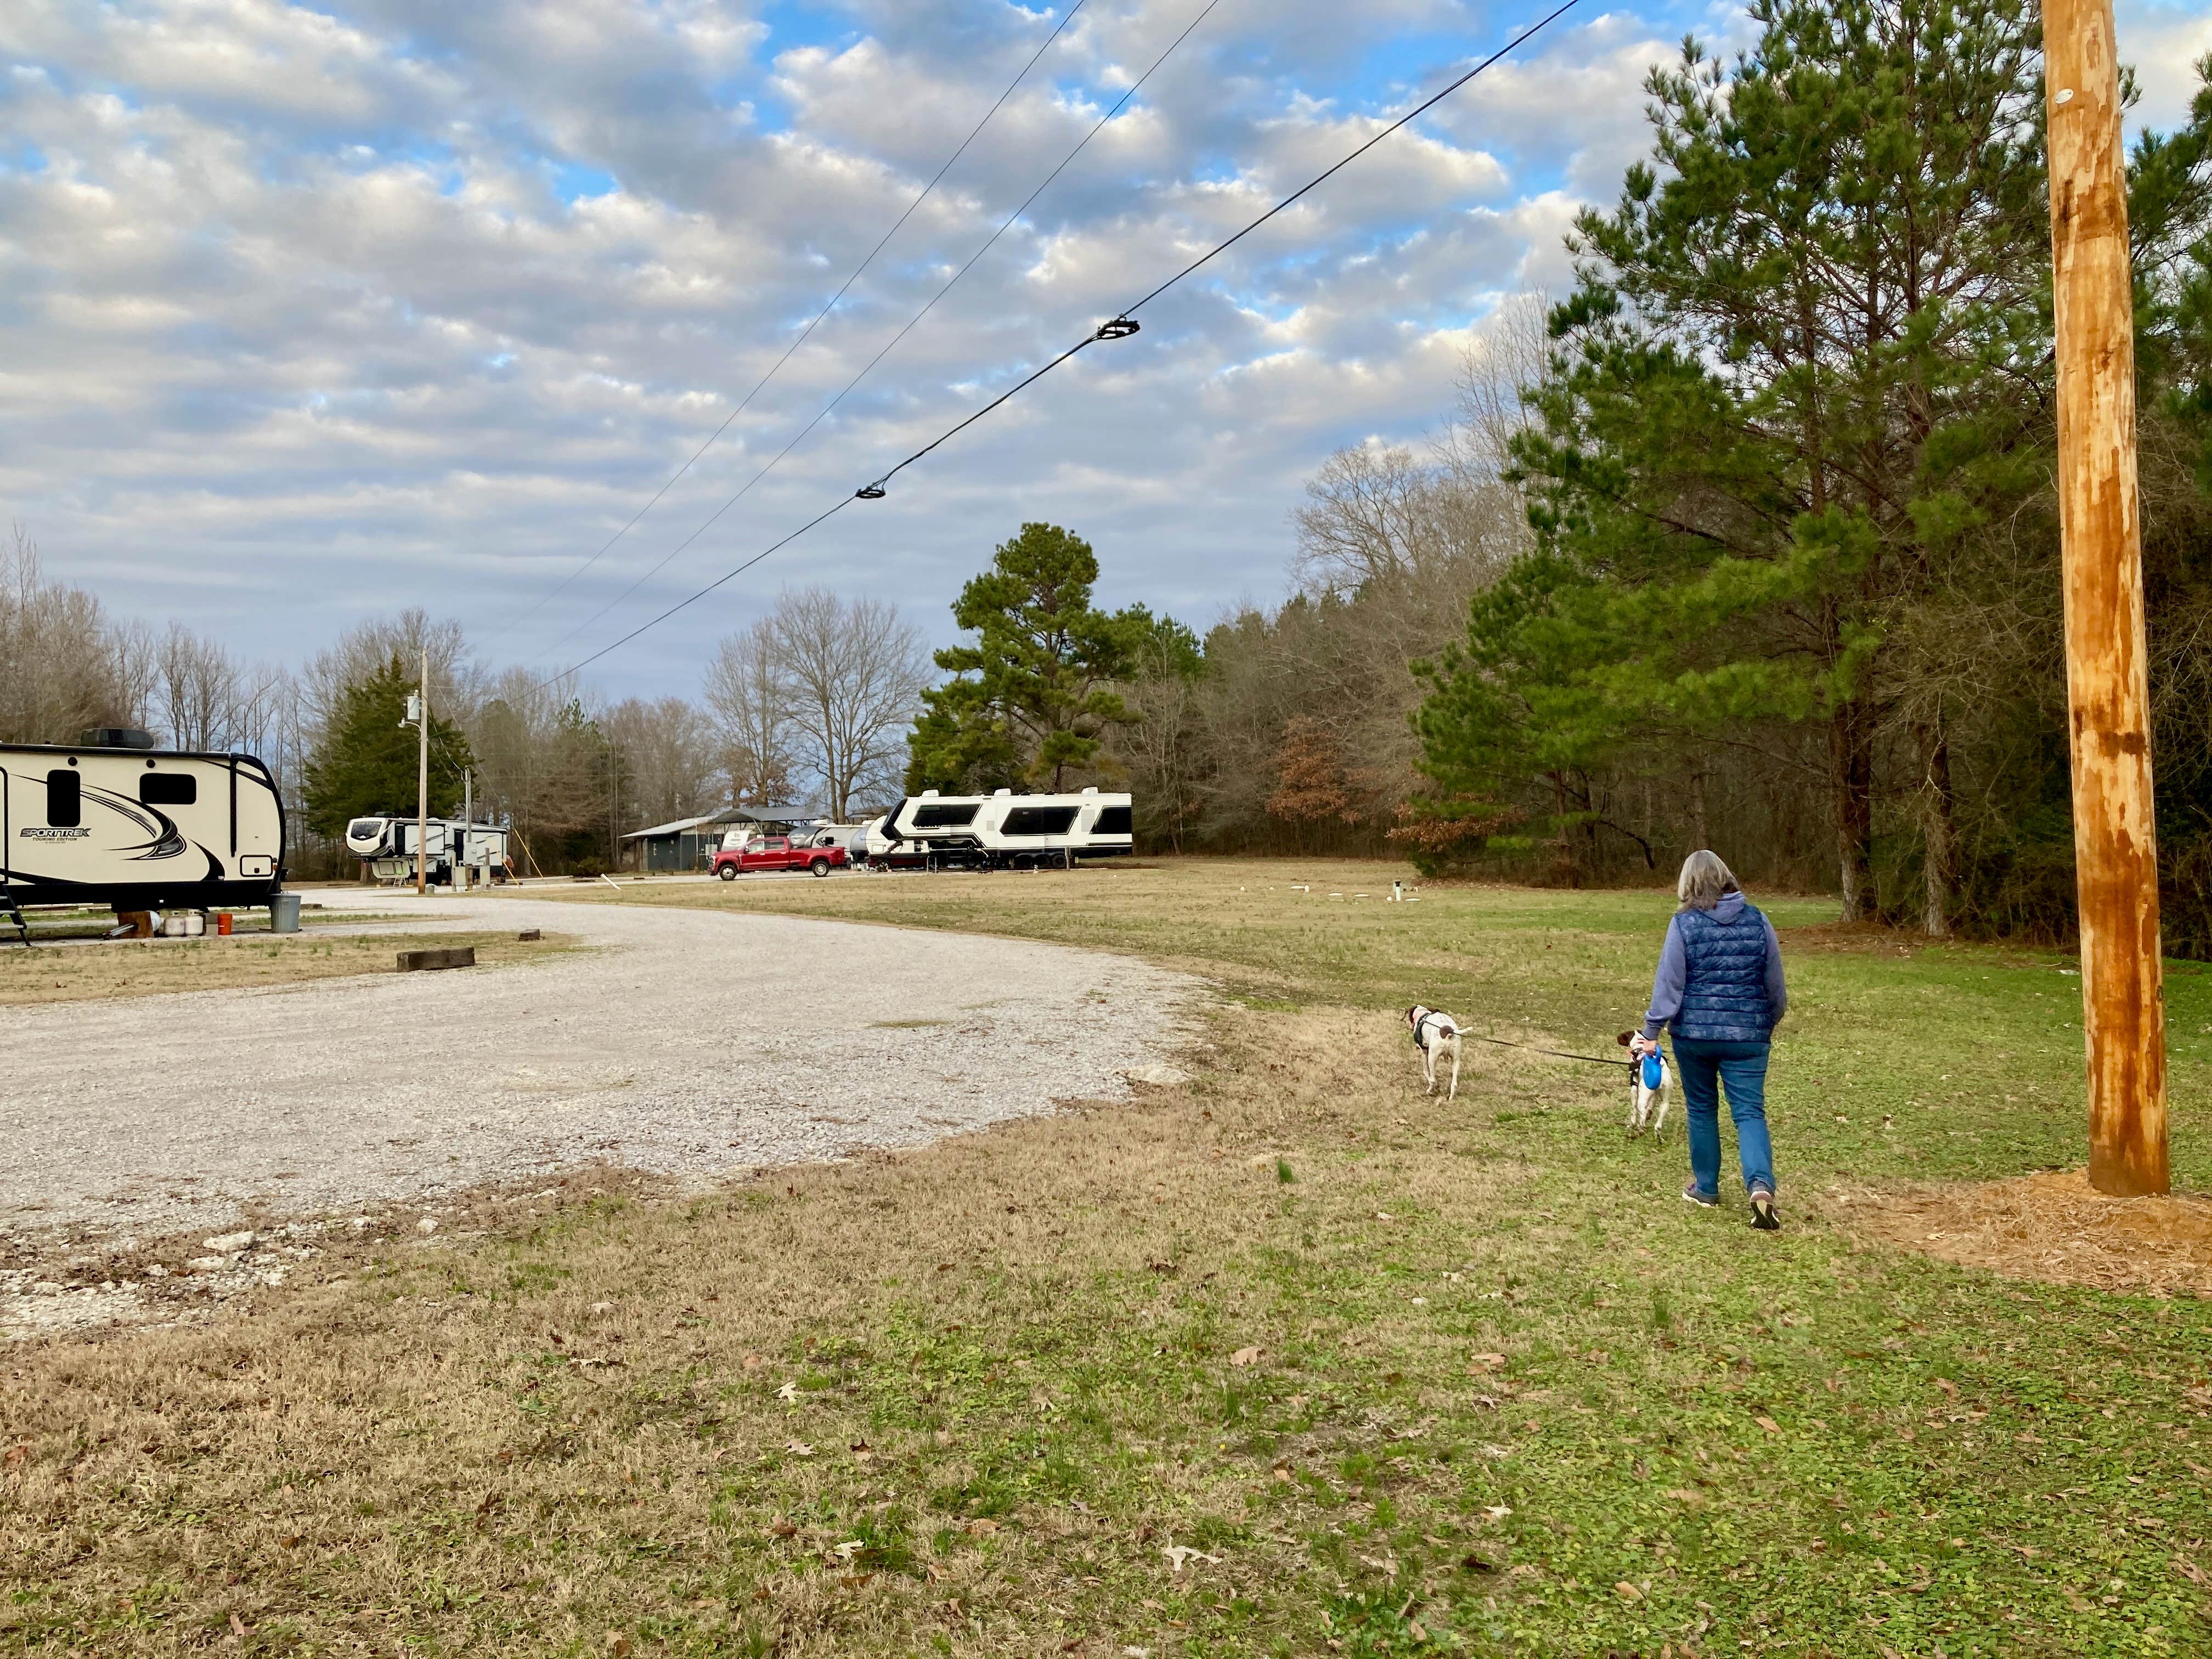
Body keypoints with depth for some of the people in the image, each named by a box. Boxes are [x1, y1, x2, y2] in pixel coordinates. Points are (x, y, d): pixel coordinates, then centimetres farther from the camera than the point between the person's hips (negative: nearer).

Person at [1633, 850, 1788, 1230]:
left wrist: (1651, 1033, -2)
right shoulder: (1758, 921, 0)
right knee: (1749, 1112, 2)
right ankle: (1761, 1186, -19)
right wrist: (1769, 1025, 23)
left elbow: (1668, 984, -9)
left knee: (1701, 1109, 15)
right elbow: (1775, 985, 7)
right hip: (1747, 1036, 1)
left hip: (1693, 1033, -1)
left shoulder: (1684, 924, -8)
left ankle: (1705, 1188, 24)